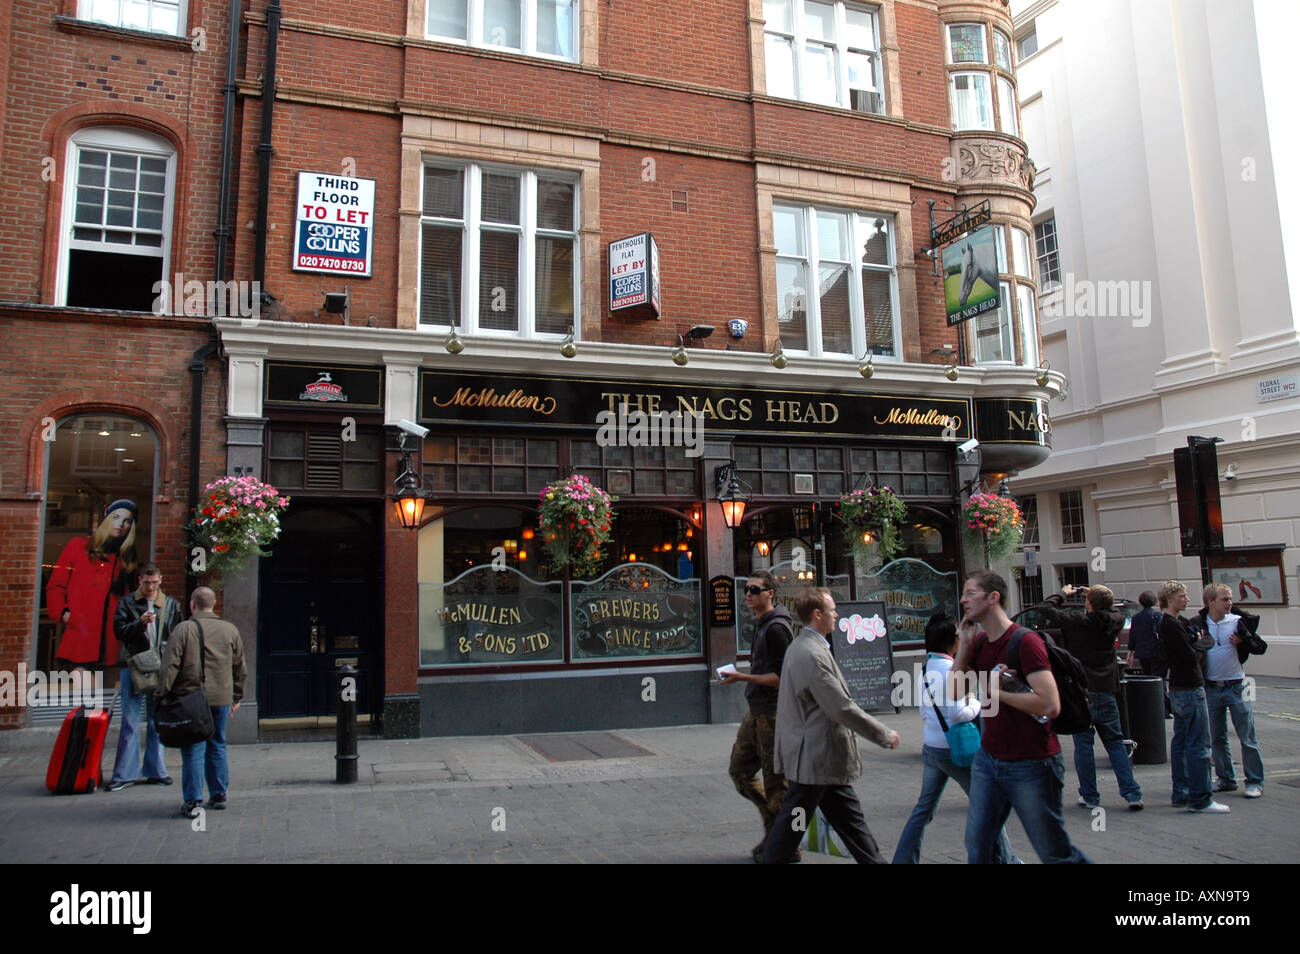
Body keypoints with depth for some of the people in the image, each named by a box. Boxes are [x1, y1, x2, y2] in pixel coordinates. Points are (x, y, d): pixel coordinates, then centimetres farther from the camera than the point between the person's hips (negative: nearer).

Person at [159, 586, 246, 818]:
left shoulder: (184, 629, -5)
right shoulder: (230, 630, 8)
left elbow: (170, 666, -10)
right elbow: (240, 669, 13)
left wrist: (164, 694, -3)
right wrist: (236, 697, 21)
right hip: (221, 699, 4)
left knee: (193, 750, 1)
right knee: (217, 746, 15)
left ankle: (193, 801, 2)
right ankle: (219, 795, 21)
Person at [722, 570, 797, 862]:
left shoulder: (776, 628, -17)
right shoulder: (761, 624, 13)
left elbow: (781, 677, -21)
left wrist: (743, 677, -22)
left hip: (773, 713, -10)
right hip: (756, 712, 10)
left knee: (775, 782, 0)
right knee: (740, 769, 13)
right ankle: (774, 828, 25)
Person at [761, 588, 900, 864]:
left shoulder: (802, 647, 11)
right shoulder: (811, 654, -23)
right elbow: (842, 708, -24)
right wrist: (885, 735, -13)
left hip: (823, 757, 10)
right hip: (814, 758, -10)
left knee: (850, 818, 16)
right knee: (792, 824, 3)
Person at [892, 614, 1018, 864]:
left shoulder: (924, 670, 9)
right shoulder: (950, 669, -17)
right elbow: (957, 713, -20)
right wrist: (976, 704, -3)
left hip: (930, 748, 8)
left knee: (924, 808, 13)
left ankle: (903, 860, 13)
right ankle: (1004, 859, 20)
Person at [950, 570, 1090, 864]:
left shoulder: (1025, 641, -18)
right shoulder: (978, 641, 7)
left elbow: (1050, 705, -27)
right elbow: (953, 691, 4)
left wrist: (997, 691, -17)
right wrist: (964, 644, -4)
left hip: (1030, 765, -7)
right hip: (988, 759, 7)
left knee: (1055, 854, 7)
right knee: (976, 846, 10)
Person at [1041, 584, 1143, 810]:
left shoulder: (1076, 621, -13)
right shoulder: (1115, 621, -1)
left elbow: (1047, 607, -4)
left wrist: (1064, 593, 11)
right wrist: (1100, 598, 23)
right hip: (1106, 691, 4)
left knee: (1083, 744, 5)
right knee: (1115, 743, 12)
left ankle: (1089, 796, 9)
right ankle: (1132, 794, 7)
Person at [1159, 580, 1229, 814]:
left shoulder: (1175, 622, 15)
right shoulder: (1171, 625, -17)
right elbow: (1190, 656, -19)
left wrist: (1199, 642, -4)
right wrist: (1203, 642, -3)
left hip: (1179, 689, 11)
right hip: (1189, 689, -11)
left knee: (1180, 742, 13)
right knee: (1199, 745, -7)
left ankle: (1180, 794, 20)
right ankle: (1199, 799, -4)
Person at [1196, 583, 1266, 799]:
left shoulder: (1238, 621, -4)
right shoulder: (1198, 624, 1)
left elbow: (1261, 648, 0)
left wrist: (1243, 642, -17)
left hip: (1236, 687, -2)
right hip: (1211, 689, 3)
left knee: (1247, 737, 0)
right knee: (1217, 738, 11)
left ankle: (1255, 781, 11)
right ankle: (1226, 779, 23)